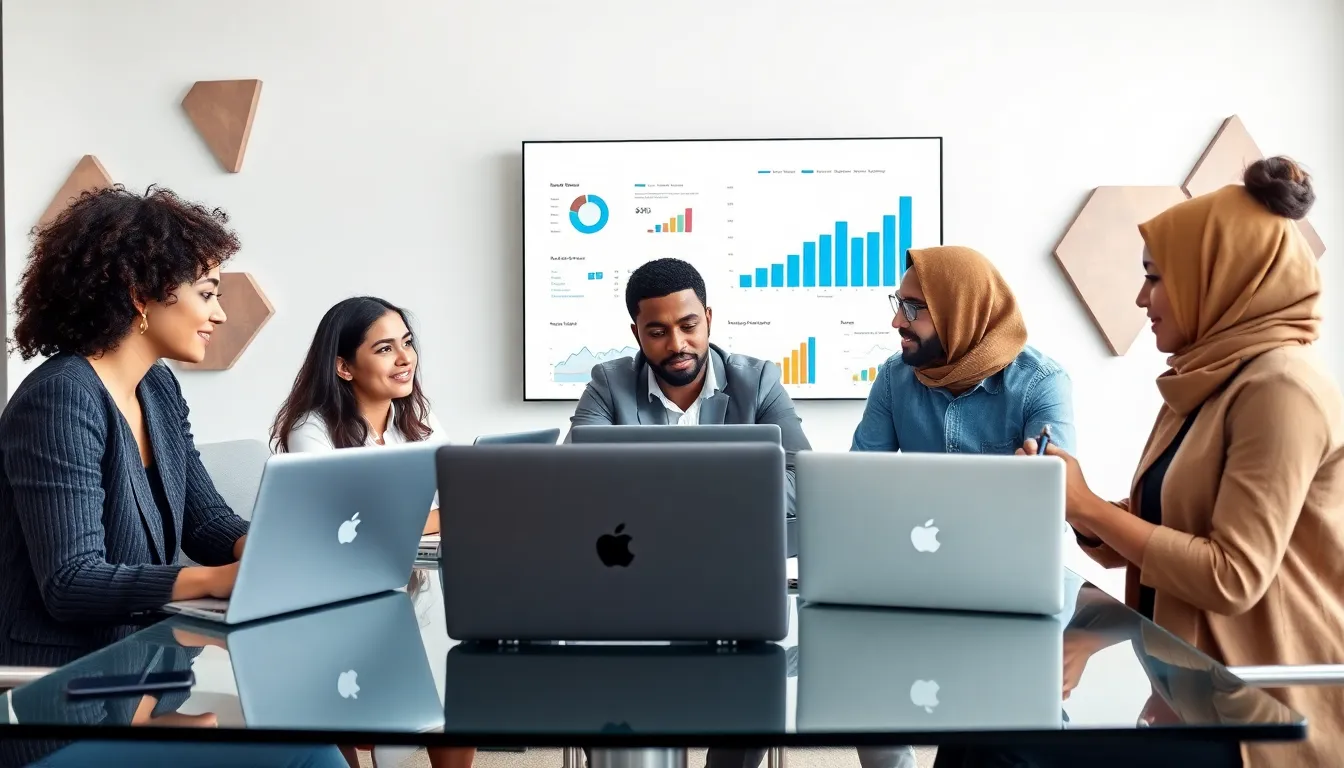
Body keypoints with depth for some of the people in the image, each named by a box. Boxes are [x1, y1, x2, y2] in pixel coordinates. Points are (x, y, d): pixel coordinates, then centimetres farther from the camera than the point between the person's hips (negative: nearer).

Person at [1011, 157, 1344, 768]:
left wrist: (1090, 506, -16)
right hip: (1202, 687, 8)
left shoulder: (1280, 384, -18)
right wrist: (1069, 505, -5)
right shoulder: (1208, 384, 11)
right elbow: (1149, 540, 11)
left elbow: (1233, 577, -23)